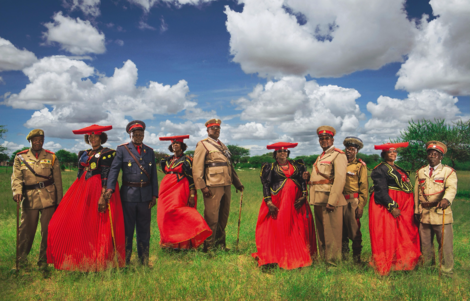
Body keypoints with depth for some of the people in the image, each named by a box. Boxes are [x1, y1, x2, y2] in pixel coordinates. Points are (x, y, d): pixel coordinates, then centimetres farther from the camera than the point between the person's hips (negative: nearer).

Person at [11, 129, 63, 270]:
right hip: (29, 199, 0)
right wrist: (17, 191, -19)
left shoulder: (52, 157, 9)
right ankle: (22, 259, 24)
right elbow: (16, 177, 1)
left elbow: (58, 181, 9)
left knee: (47, 230, 2)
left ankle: (44, 260, 15)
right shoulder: (20, 157, 10)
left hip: (48, 199, 0)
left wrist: (59, 201, 6)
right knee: (26, 230, 5)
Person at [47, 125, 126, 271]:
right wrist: (76, 193, 15)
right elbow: (79, 173, 19)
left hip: (97, 189, -7)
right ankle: (79, 260, 12)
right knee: (77, 224, 3)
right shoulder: (83, 154, 19)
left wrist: (103, 195, -21)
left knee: (97, 225, -5)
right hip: (82, 189, 7)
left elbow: (106, 176, -11)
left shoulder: (107, 153, -2)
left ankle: (98, 262, 4)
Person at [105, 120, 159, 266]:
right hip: (128, 194, -3)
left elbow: (154, 175, 12)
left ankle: (144, 260, 24)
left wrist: (154, 195, 7)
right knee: (127, 228, 6)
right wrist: (110, 188, -23)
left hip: (145, 195, 3)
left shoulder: (150, 151, 12)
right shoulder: (122, 149, 2)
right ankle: (125, 261, 20)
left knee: (144, 228, 11)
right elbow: (114, 169, -8)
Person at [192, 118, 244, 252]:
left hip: (226, 185, 7)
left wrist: (237, 183, 23)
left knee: (224, 216, 12)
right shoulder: (203, 145, 0)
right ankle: (209, 247, 7)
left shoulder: (223, 146, 23)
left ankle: (220, 243, 25)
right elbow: (197, 167, -9)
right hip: (213, 186, -7)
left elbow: (230, 166, 26)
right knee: (212, 217, -5)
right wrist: (202, 186, -16)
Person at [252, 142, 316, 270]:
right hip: (278, 204, -3)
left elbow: (303, 181, 10)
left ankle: (299, 257, 15)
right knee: (278, 229, -4)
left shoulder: (297, 165, 14)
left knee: (298, 229, 4)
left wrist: (304, 196, -4)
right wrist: (269, 202, -12)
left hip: (296, 203, 3)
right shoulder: (270, 168, 6)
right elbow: (266, 185, -2)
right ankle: (277, 257, 2)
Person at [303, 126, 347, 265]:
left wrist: (332, 201, -23)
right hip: (318, 200, 9)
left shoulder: (338, 155, -7)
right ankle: (323, 259, 27)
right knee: (321, 232, 16)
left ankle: (332, 262, 8)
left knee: (331, 233, -2)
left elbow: (340, 179, -17)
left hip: (330, 200, -9)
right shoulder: (320, 157, 22)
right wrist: (309, 175, 8)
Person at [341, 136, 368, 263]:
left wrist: (361, 206, -7)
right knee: (342, 229, 9)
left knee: (354, 229, -2)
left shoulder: (360, 165, 2)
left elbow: (364, 187, -2)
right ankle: (344, 254, 22)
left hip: (352, 201, -4)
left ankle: (356, 256, 11)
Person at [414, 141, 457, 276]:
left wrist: (446, 199, -39)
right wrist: (417, 211, 13)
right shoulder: (420, 172, 14)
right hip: (424, 213, 4)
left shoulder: (448, 171, 0)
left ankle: (447, 271, 13)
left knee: (445, 243, -1)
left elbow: (451, 188, -18)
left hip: (441, 213, -4)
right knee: (425, 243, 14)